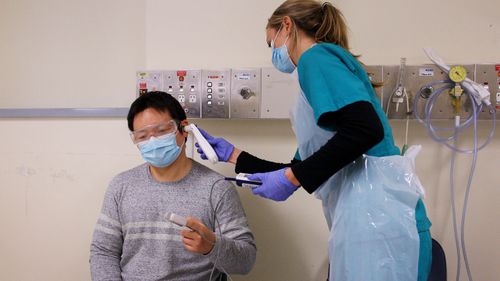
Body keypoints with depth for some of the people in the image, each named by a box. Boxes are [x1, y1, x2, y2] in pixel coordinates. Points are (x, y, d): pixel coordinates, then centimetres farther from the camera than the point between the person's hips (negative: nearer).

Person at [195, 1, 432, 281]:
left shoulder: (316, 56, -4)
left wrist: (291, 177, -14)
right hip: (366, 218, 9)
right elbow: (302, 169, 24)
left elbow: (366, 130, -21)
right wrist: (232, 154, 26)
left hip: (377, 215, -9)